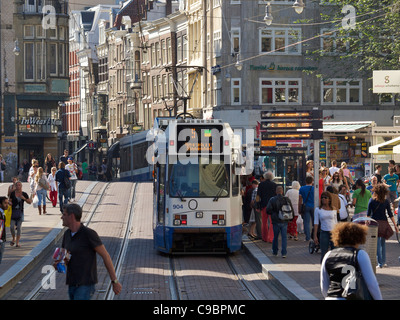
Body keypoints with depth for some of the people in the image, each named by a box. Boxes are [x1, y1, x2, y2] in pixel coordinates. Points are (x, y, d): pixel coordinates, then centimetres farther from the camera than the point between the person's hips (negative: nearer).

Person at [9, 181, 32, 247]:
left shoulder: (24, 194, 2)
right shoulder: (12, 193, 1)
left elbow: (30, 202, 3)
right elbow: (10, 201, 6)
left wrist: (24, 198, -12)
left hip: (20, 212, 0)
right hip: (13, 211, 0)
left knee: (19, 227, -3)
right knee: (12, 227, -7)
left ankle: (17, 242, 4)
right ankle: (13, 239, 20)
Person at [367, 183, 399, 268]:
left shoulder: (371, 200, -5)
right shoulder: (386, 201, -1)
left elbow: (368, 214, -4)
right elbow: (390, 214, 0)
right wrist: (395, 225, 5)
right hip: (384, 223, 2)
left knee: (377, 244, 1)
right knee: (383, 243, 16)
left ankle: (380, 263, -3)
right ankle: (384, 262, 20)